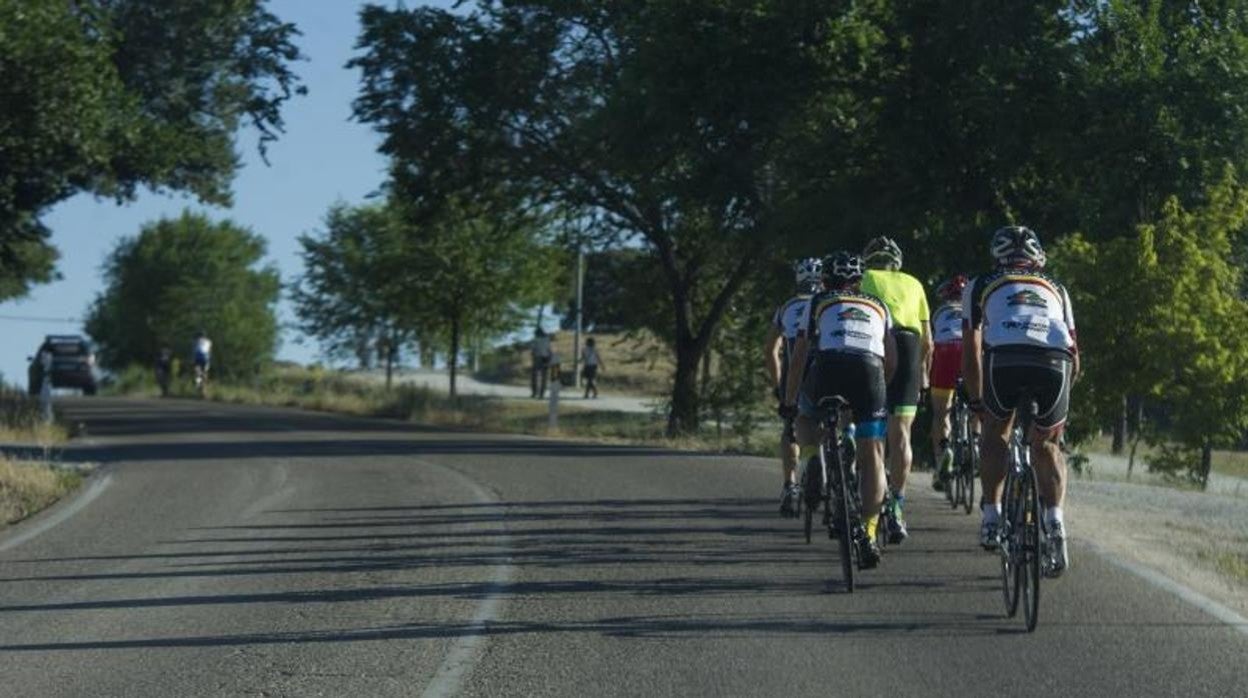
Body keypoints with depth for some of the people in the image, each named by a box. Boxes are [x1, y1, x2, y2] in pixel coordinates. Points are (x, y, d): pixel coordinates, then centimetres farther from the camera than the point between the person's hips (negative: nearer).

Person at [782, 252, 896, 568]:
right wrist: (879, 388, 43)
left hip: (829, 366, -1)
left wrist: (788, 402, 31)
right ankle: (868, 534, -4)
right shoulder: (878, 306, 32)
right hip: (870, 369, 1)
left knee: (806, 417, 31)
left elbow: (798, 357, 23)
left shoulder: (818, 303, 26)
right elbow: (892, 361, 26)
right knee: (872, 456, 6)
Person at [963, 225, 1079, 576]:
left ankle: (991, 518, 18)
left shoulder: (981, 286, 29)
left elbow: (971, 350, 27)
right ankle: (1055, 522, 4)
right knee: (1046, 444, 23)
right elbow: (1074, 354, 35)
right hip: (1055, 361, 2)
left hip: (1005, 359, -2)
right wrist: (1062, 397, 48)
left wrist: (977, 401, 37)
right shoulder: (1056, 289, 36)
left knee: (996, 431, 26)